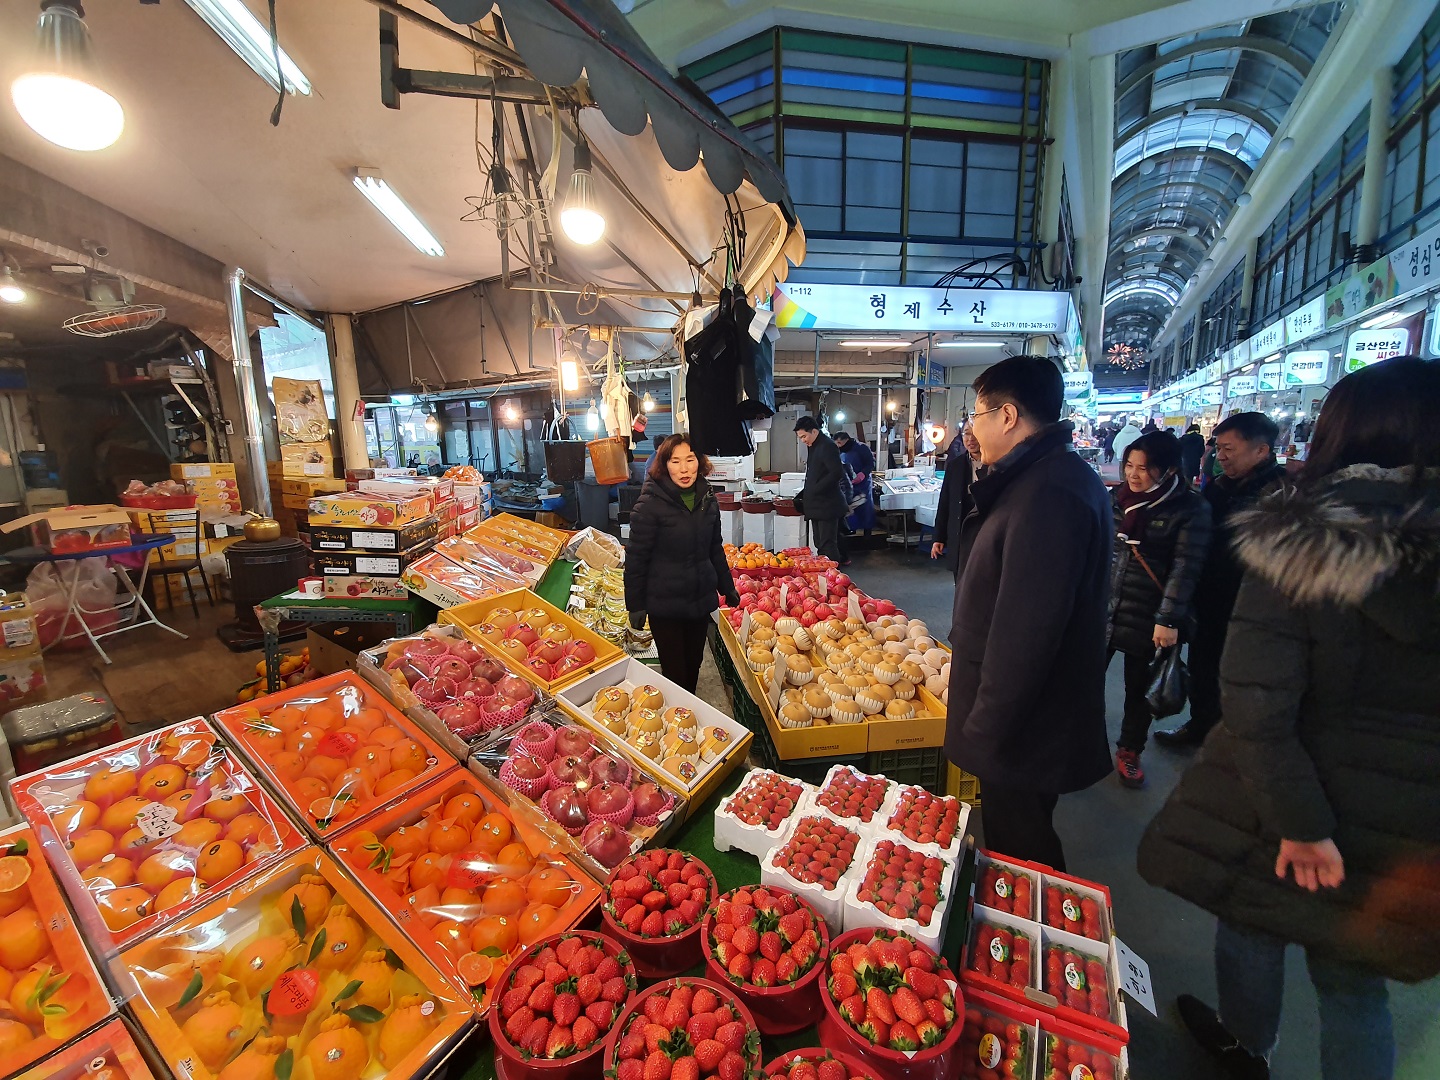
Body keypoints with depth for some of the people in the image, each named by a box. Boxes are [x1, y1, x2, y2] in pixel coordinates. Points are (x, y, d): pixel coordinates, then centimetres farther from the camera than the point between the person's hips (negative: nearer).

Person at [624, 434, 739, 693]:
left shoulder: (707, 499, 4)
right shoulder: (650, 504, -13)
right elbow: (636, 557, -11)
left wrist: (727, 588, 18)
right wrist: (635, 605, -10)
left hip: (700, 600, 5)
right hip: (665, 604, -5)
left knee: (694, 666, 17)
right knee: (675, 673, 5)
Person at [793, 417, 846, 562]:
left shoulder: (827, 447, -13)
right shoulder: (814, 447, 17)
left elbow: (837, 473, -23)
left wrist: (814, 490, -20)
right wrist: (804, 493, 12)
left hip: (827, 505, -10)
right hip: (817, 505, 10)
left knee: (827, 545, -8)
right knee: (819, 544, 13)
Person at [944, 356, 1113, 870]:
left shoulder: (1050, 494, -28)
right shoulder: (1057, 476, 9)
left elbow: (1025, 634, -28)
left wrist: (985, 729, -22)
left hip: (1026, 729, -10)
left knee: (1020, 851, 11)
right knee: (1020, 833, 26)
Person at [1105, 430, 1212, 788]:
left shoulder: (1191, 509, -9)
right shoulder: (1116, 496, 2)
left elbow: (1185, 568, -13)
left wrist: (1169, 620, -18)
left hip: (1147, 619, -3)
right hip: (1102, 609, 3)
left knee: (1140, 689, 13)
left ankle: (1129, 750, 34)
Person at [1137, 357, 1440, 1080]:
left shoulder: (1295, 546, -21)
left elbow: (1257, 703, -25)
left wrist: (1299, 820, -15)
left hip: (1278, 793, -2)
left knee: (1252, 927, 25)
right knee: (1353, 982, 21)